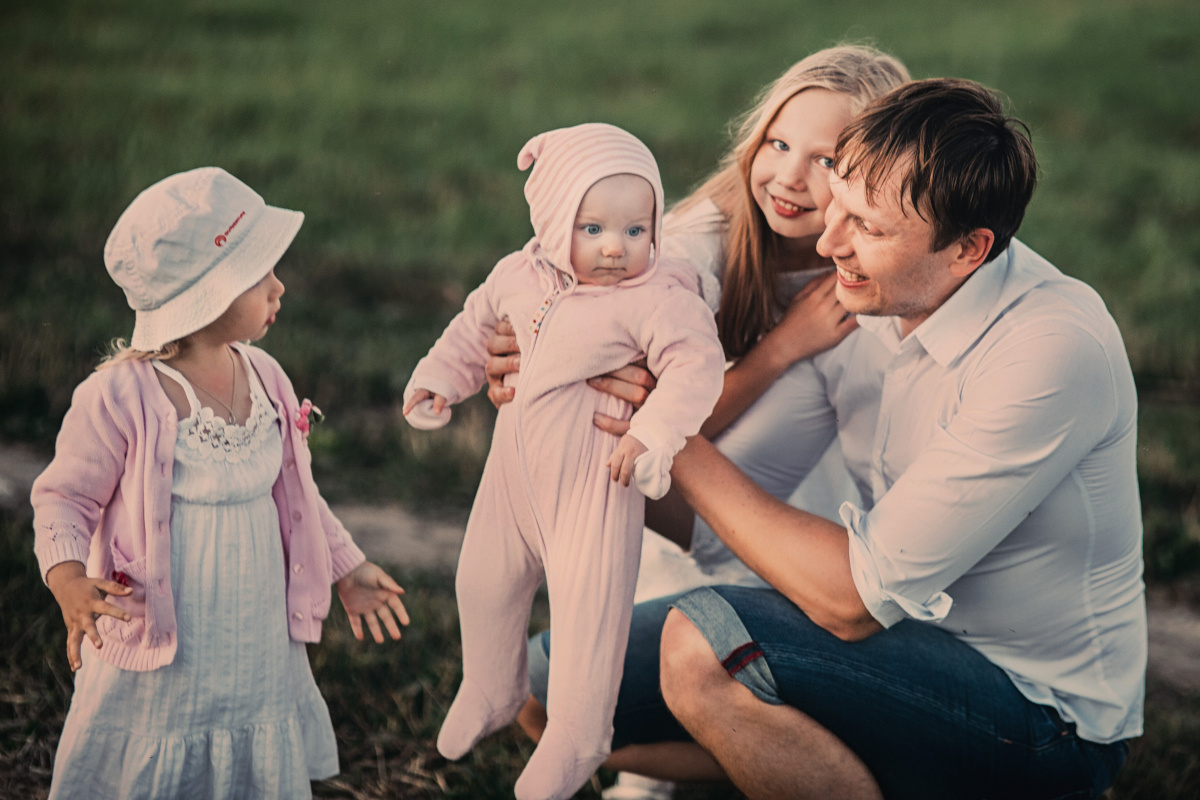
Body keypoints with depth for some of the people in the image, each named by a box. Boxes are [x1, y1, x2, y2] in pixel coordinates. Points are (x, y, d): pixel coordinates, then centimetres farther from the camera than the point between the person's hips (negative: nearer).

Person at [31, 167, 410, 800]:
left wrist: (346, 568, 22)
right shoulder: (120, 396, -19)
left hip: (259, 644, 6)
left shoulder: (264, 378, 1)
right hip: (155, 655, -6)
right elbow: (63, 498, -10)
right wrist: (68, 581, -28)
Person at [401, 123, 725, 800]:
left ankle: (577, 737, 12)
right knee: (484, 580, 19)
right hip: (518, 463, 6)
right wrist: (439, 379, 7)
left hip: (595, 476, -6)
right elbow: (477, 328, 17)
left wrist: (652, 433, -34)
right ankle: (492, 692, 44)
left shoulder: (657, 299, -19)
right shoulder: (518, 277, -1)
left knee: (590, 603, -7)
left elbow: (697, 363, -25)